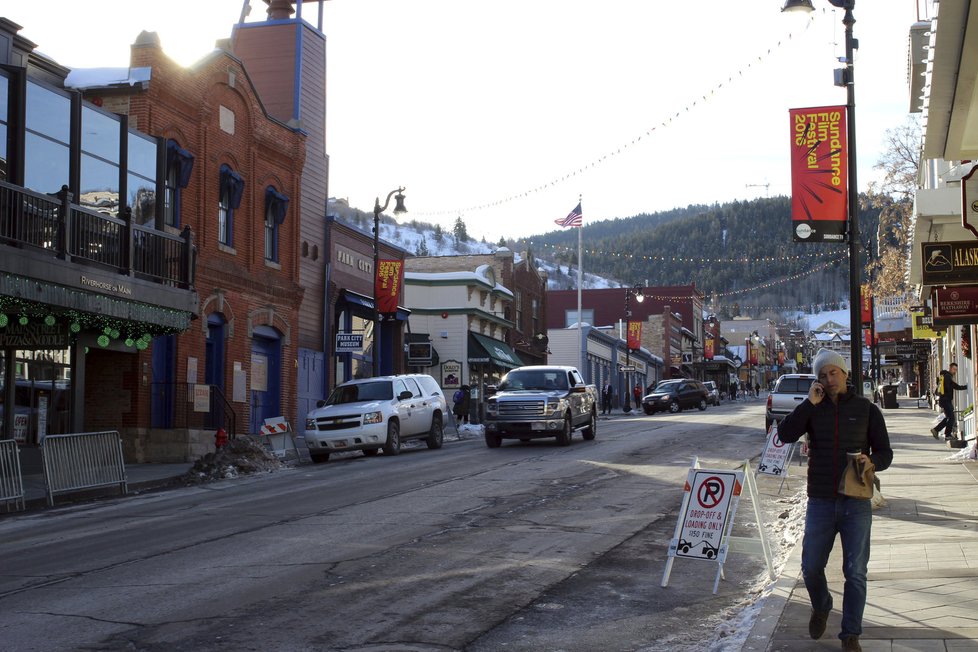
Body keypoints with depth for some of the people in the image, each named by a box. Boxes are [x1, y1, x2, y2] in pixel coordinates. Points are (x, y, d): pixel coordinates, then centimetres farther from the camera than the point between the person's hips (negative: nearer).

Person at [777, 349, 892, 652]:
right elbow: (785, 434, -13)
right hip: (820, 502, 1)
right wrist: (810, 402, -16)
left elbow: (885, 453, 3)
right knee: (811, 567, 8)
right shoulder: (812, 409, 4)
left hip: (856, 504, -1)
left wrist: (870, 461, -19)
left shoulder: (866, 409, 2)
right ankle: (820, 608, 38)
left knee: (855, 572, 2)